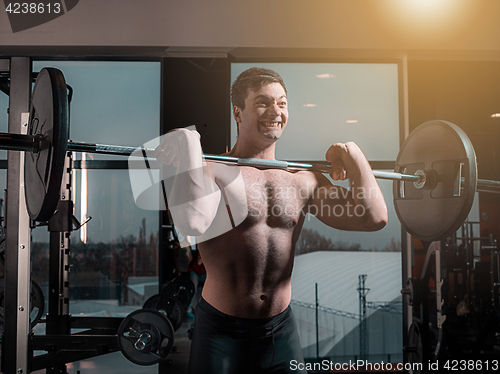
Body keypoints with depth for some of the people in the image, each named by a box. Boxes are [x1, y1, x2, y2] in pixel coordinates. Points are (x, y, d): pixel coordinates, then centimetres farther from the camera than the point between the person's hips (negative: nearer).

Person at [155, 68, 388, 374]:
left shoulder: (303, 180, 5)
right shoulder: (215, 171, -10)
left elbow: (374, 218, 2)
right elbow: (193, 221, -33)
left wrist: (353, 155, 1)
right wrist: (188, 142, -27)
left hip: (281, 328, 5)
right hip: (221, 331, -4)